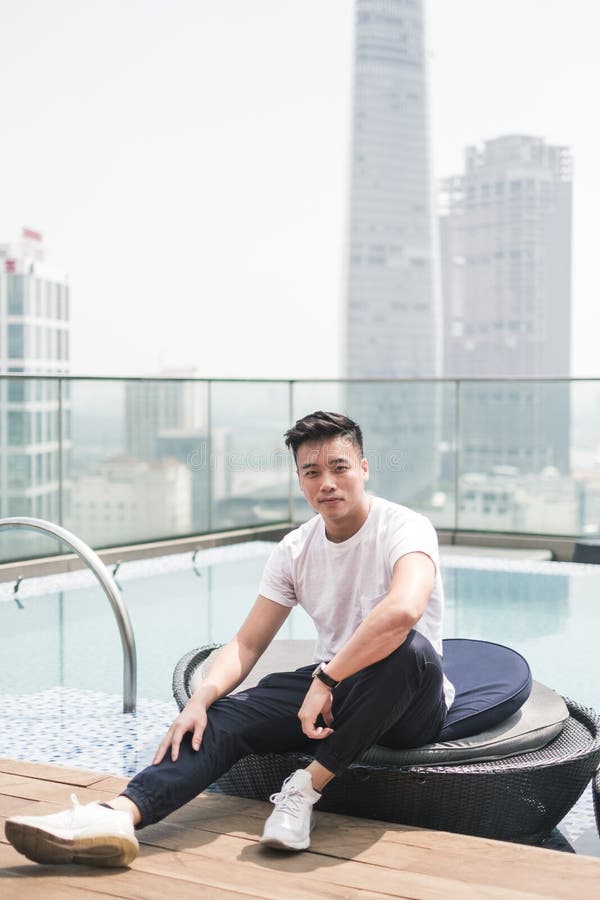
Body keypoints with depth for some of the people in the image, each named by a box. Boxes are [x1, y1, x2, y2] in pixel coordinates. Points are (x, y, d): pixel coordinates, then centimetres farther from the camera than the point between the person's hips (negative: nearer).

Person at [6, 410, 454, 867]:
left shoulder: (404, 527, -16)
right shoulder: (295, 550, 3)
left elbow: (404, 610, -38)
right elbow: (247, 644, 1)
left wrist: (326, 680, -34)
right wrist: (200, 700, -18)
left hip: (410, 707, -5)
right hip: (328, 686, 5)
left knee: (411, 650, -39)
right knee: (226, 715, -18)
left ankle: (306, 788, -28)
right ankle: (119, 814, -40)